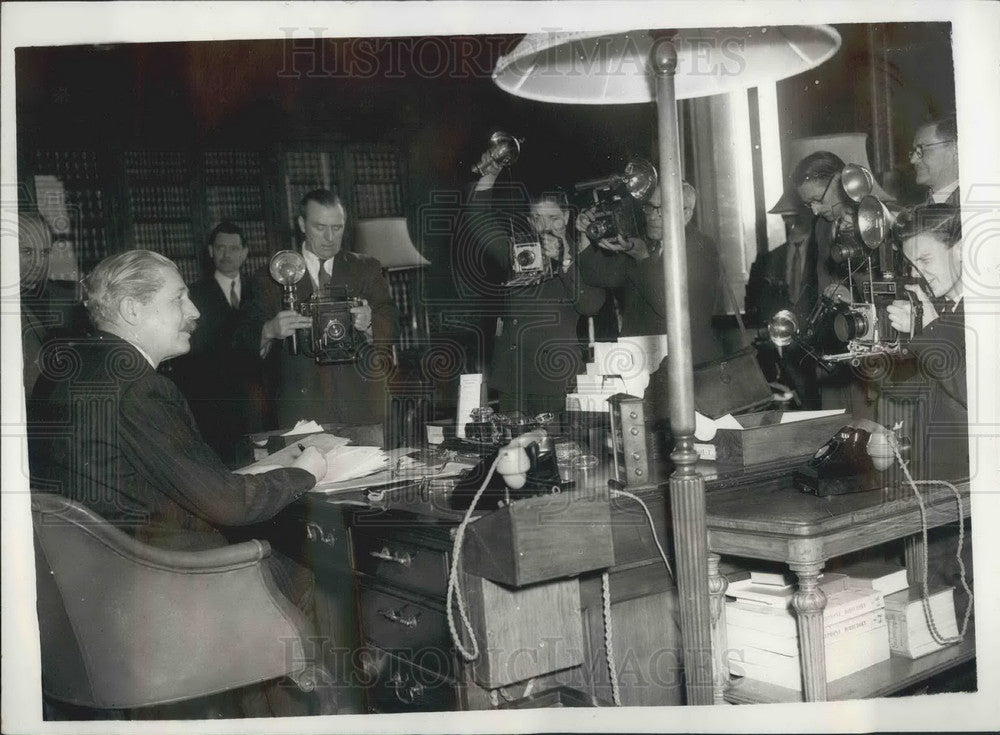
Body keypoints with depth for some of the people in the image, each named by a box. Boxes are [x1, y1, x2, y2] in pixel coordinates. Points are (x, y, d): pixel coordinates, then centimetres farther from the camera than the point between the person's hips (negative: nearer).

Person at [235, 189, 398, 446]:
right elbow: (243, 336, 1)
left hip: (363, 407, 1)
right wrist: (270, 330, -22)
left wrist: (368, 323, -23)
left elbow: (390, 325, 0)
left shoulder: (367, 268, 12)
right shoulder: (273, 276, 8)